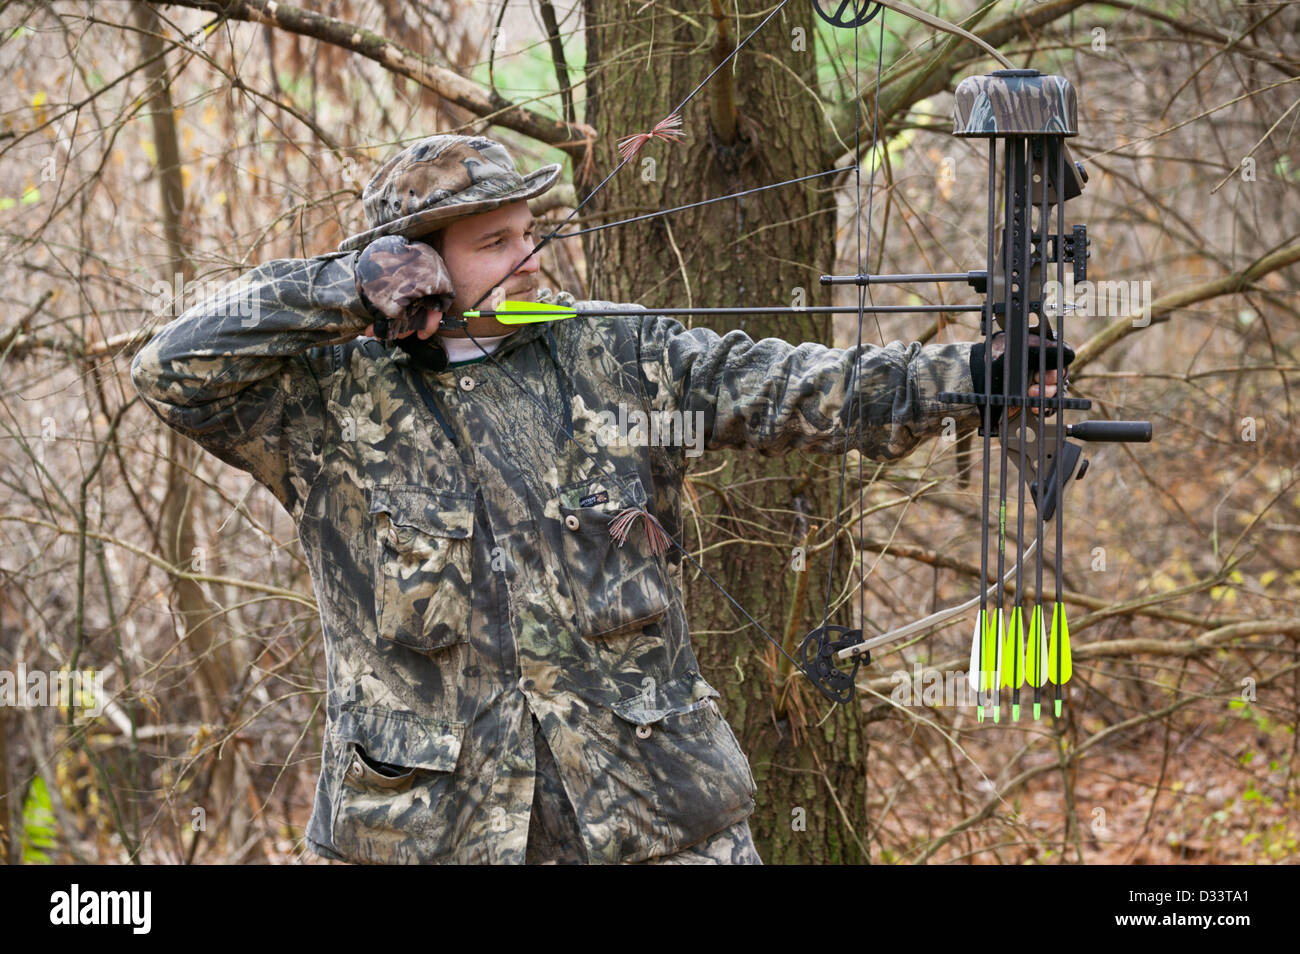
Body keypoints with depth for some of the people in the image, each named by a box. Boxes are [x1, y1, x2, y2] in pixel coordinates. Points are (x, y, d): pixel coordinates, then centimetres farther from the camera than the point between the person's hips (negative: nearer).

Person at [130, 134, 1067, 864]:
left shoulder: (618, 356, 5)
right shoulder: (330, 399, 0)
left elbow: (784, 388, -3)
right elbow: (171, 370, -7)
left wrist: (955, 373, -17)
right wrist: (344, 286, -13)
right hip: (436, 817, -1)